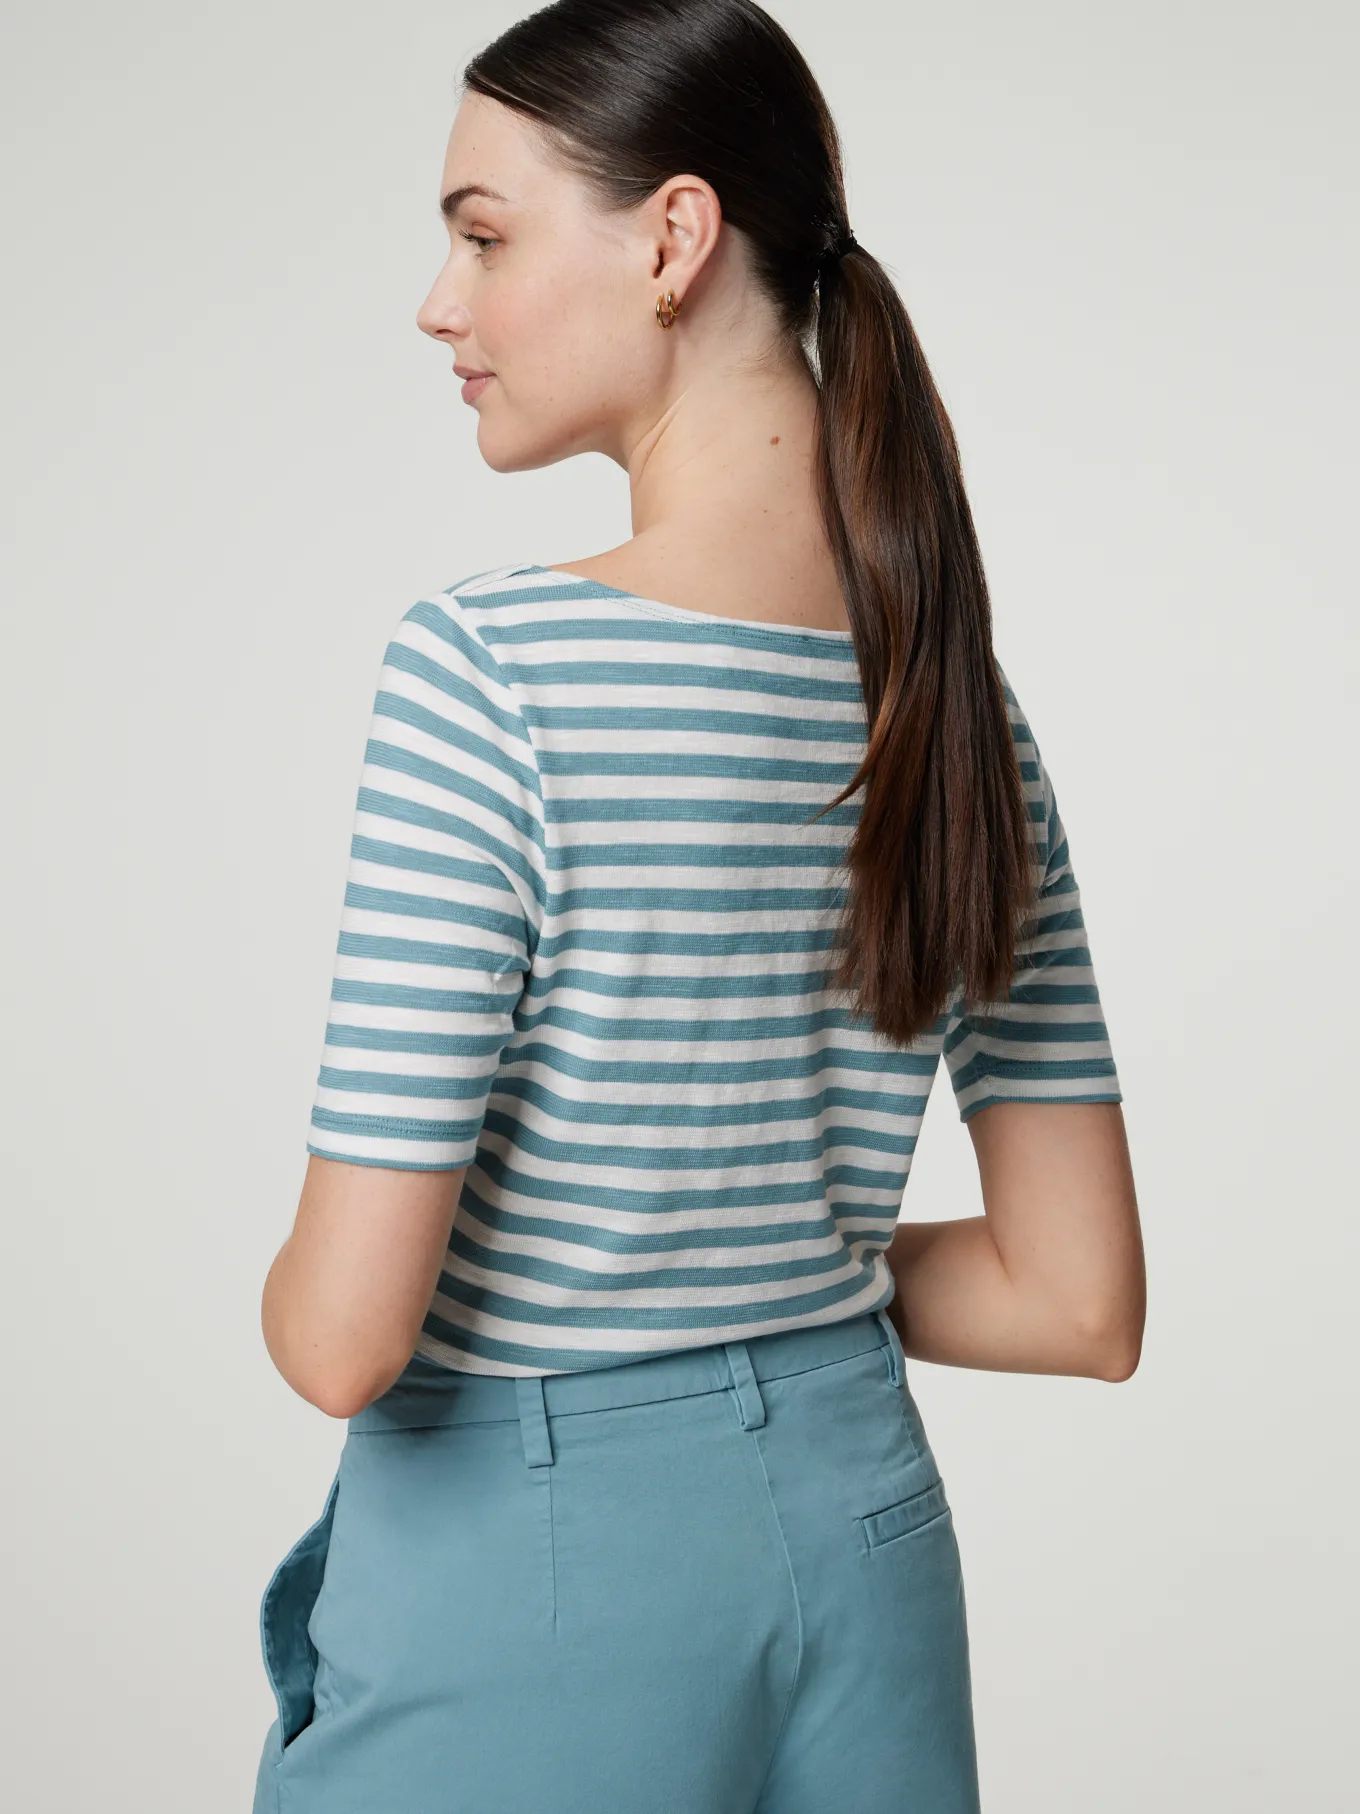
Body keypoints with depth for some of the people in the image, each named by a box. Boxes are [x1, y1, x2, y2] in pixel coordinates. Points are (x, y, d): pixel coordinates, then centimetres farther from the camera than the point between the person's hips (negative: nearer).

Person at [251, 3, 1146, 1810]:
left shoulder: (492, 664, -20)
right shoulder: (965, 700, -1)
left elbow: (347, 1336, -20)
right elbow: (1079, 1304, 2)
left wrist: (288, 1288, 1)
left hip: (531, 1576, -5)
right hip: (865, 1533, 6)